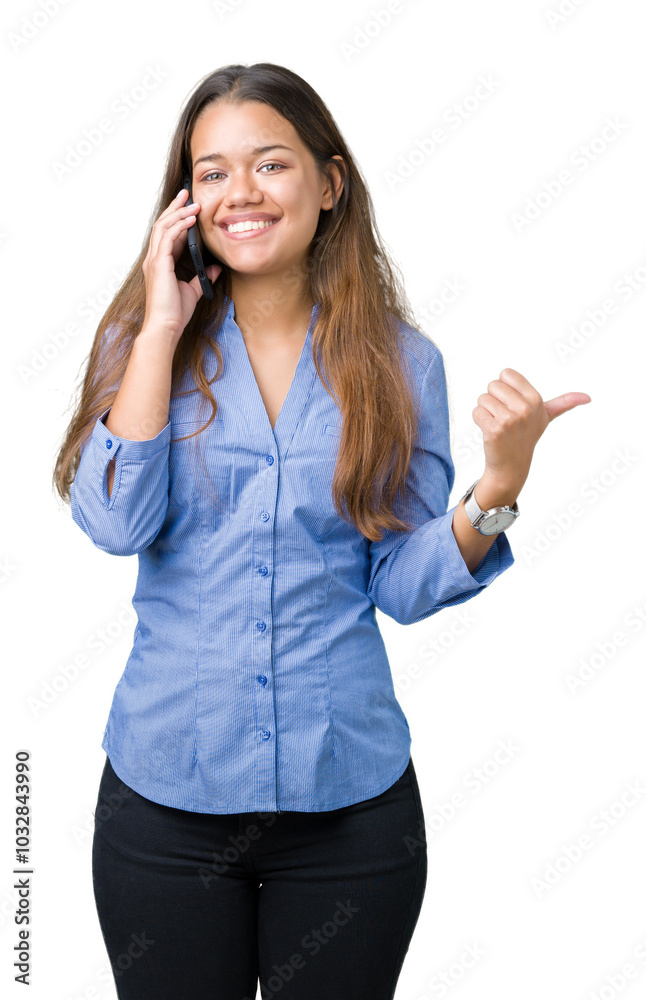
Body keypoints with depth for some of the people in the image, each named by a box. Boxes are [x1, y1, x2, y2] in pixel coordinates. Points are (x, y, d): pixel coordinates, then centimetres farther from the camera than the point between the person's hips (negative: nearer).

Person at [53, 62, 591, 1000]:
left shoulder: (400, 361, -2)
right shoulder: (145, 340, -1)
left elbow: (403, 586, -3)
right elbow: (114, 523, -16)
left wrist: (501, 481, -18)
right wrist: (161, 331, -15)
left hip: (350, 795, 1)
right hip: (168, 791, 0)